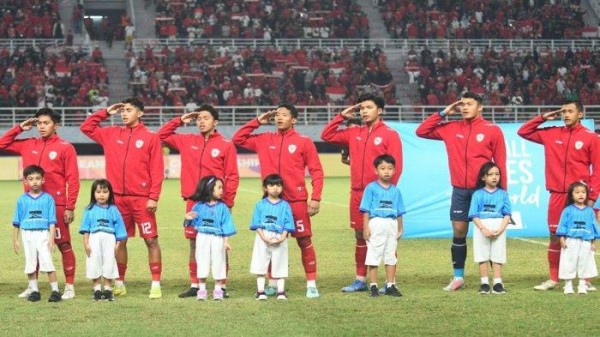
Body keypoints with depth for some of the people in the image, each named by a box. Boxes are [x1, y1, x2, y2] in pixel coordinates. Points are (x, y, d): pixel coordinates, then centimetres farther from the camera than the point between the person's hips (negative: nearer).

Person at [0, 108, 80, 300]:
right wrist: (20, 128, 9)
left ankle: (69, 286, 2)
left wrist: (70, 207, -12)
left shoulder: (65, 147, -3)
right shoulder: (28, 145, 11)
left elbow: (73, 180, -6)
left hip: (56, 205, -5)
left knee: (63, 244, -1)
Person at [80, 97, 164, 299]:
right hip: (118, 198, 4)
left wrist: (154, 197, -12)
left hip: (142, 199, -4)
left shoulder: (150, 138, -1)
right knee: (119, 241, 9)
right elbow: (86, 128, 17)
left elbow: (157, 170, -5)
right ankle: (119, 284, 17)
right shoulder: (111, 134, 11)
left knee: (151, 240, -4)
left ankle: (156, 284, -2)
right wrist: (106, 112, 10)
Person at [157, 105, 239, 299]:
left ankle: (222, 286, 2)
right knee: (194, 243, 7)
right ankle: (195, 285, 13)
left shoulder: (226, 145, 0)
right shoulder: (187, 141, 12)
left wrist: (228, 202, -8)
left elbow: (232, 177, -2)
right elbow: (162, 135, 20)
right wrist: (181, 120, 10)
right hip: (193, 202, 4)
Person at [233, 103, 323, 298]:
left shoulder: (304, 142, 0)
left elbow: (316, 171, -1)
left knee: (304, 241, -3)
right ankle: (273, 283, 16)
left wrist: (316, 198, -9)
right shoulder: (265, 140, 10)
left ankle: (311, 284, 1)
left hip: (297, 201, -4)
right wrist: (258, 121, 8)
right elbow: (238, 139, 16)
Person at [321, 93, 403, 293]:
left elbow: (396, 166, -7)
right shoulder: (354, 134, 13)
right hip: (357, 193, 5)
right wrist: (342, 116, 11)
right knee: (360, 236, 10)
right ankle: (360, 280, 17)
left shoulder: (390, 135, -2)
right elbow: (327, 136, 18)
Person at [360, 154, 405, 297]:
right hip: (376, 223, -4)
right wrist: (366, 227, -10)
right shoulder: (371, 188, -2)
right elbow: (366, 210, -4)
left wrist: (400, 228, 13)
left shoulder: (395, 191, 10)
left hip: (392, 224, 4)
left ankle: (390, 285, 14)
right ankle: (373, 286, 4)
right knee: (373, 256, 0)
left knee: (391, 256, 8)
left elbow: (399, 212, 14)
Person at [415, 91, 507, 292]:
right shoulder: (451, 129, 8)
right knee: (458, 233, 4)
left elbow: (500, 163, 0)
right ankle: (458, 277, 11)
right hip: (459, 190, 3)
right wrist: (443, 113, 4)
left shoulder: (492, 130, -1)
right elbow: (422, 131, 11)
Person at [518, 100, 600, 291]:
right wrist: (543, 118, 7)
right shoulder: (552, 134, 9)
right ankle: (553, 279, 14)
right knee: (555, 236, 7)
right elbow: (523, 132, 15)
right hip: (557, 195, 3)